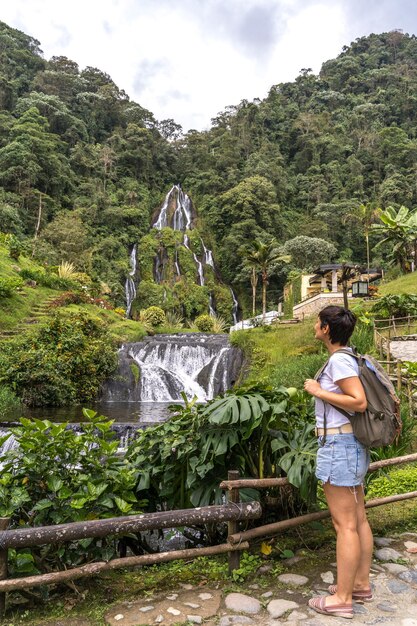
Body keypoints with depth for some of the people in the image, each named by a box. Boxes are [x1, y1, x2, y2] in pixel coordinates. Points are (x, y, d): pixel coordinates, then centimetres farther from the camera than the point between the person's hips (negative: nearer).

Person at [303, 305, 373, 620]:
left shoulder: (339, 359, -18)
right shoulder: (346, 358, 10)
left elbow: (359, 402, -24)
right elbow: (358, 398, 16)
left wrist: (318, 391, -17)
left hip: (338, 444, -10)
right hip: (350, 443, 10)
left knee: (345, 524, 0)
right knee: (358, 519, 17)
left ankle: (342, 599, 12)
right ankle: (361, 584, 30)